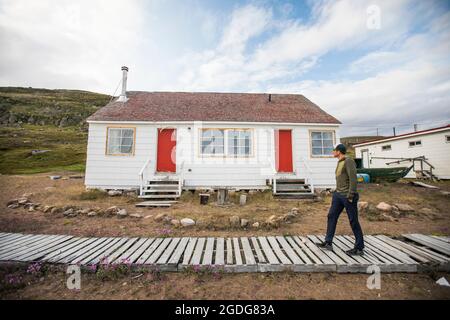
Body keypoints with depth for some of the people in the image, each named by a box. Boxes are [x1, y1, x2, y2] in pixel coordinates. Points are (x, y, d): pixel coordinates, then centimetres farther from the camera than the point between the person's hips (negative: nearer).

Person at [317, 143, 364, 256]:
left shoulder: (349, 161, -12)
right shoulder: (340, 162, 15)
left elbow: (353, 179, -19)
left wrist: (350, 196, -20)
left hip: (348, 196, -9)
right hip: (338, 195, 9)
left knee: (353, 221, 2)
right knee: (332, 216, 6)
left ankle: (359, 248, 17)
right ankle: (328, 243, 13)